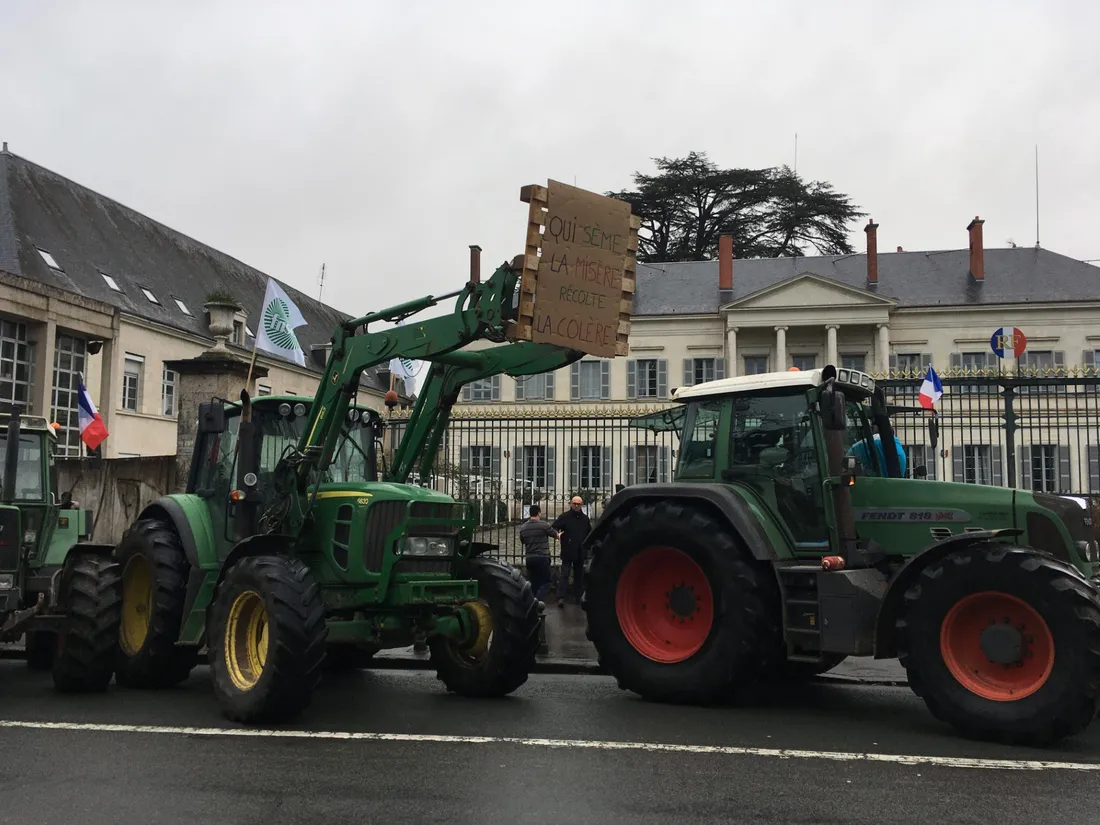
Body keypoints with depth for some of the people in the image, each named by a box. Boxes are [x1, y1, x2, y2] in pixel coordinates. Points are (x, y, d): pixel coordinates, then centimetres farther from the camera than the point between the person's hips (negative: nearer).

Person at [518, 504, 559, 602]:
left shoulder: (523, 527, 6)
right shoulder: (543, 525, -9)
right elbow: (556, 535, 7)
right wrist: (559, 534, 30)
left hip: (529, 559, 5)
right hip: (542, 558, -5)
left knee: (534, 584, 13)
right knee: (545, 582, -2)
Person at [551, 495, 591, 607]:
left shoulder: (585, 519, 12)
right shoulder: (564, 517, -2)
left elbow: (589, 533, 22)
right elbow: (554, 527, -6)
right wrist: (557, 534, -27)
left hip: (580, 553, 5)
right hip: (568, 552, -4)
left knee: (579, 575, 12)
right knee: (565, 574, -9)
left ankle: (580, 597, 19)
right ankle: (561, 598, -12)